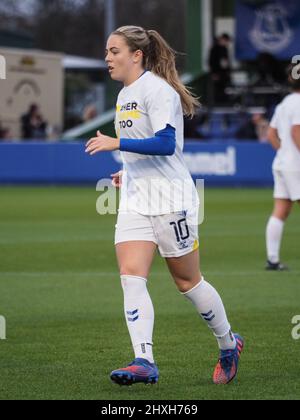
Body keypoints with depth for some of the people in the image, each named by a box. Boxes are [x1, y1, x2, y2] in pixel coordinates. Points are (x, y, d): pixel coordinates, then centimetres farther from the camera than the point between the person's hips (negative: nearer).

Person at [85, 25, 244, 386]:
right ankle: (144, 362, -19)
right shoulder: (124, 95, 15)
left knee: (187, 281, 3)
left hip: (170, 200, -8)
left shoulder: (157, 90, -14)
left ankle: (228, 345, 24)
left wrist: (116, 144, -26)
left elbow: (166, 144, -24)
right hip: (135, 201, 8)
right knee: (131, 276, -11)